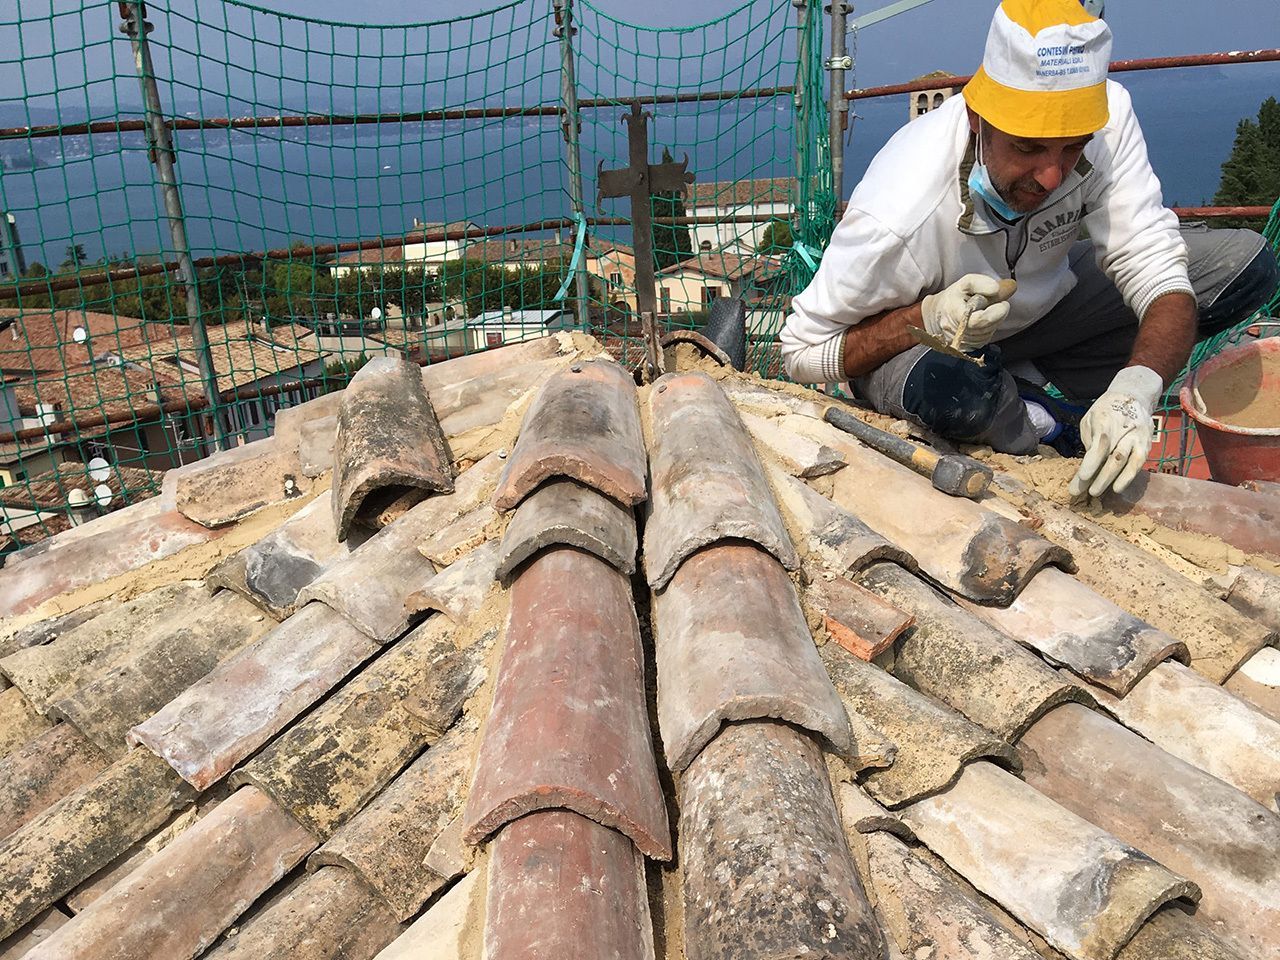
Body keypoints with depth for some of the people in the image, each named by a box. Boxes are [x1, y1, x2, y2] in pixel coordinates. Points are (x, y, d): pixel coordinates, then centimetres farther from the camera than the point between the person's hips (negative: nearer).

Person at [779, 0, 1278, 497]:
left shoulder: (1105, 116, -23)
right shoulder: (896, 220, -35)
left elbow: (1158, 272, -24)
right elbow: (802, 352, -25)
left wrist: (1134, 390, -44)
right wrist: (929, 317, -40)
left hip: (1044, 298, 5)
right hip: (915, 339, -4)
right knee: (945, 386, -41)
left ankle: (1034, 390, -1)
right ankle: (1038, 431, -5)